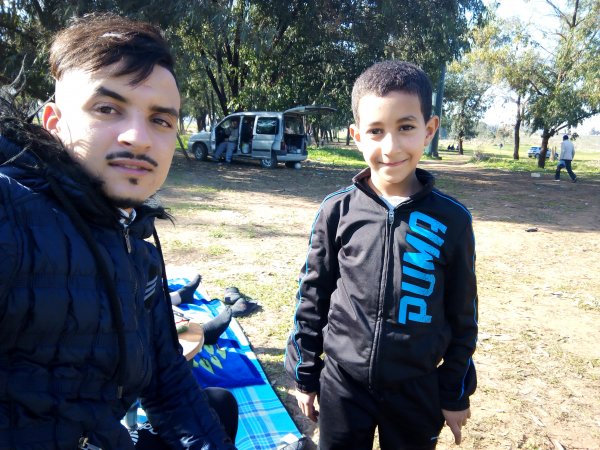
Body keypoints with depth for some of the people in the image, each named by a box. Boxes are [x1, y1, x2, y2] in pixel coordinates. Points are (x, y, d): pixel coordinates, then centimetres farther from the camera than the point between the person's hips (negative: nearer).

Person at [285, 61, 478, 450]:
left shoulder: (452, 219, -9)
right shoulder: (337, 211, -9)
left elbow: (463, 315, -1)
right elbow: (312, 297, 0)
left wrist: (456, 393, 5)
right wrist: (305, 374, 4)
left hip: (418, 388, 0)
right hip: (341, 382, 0)